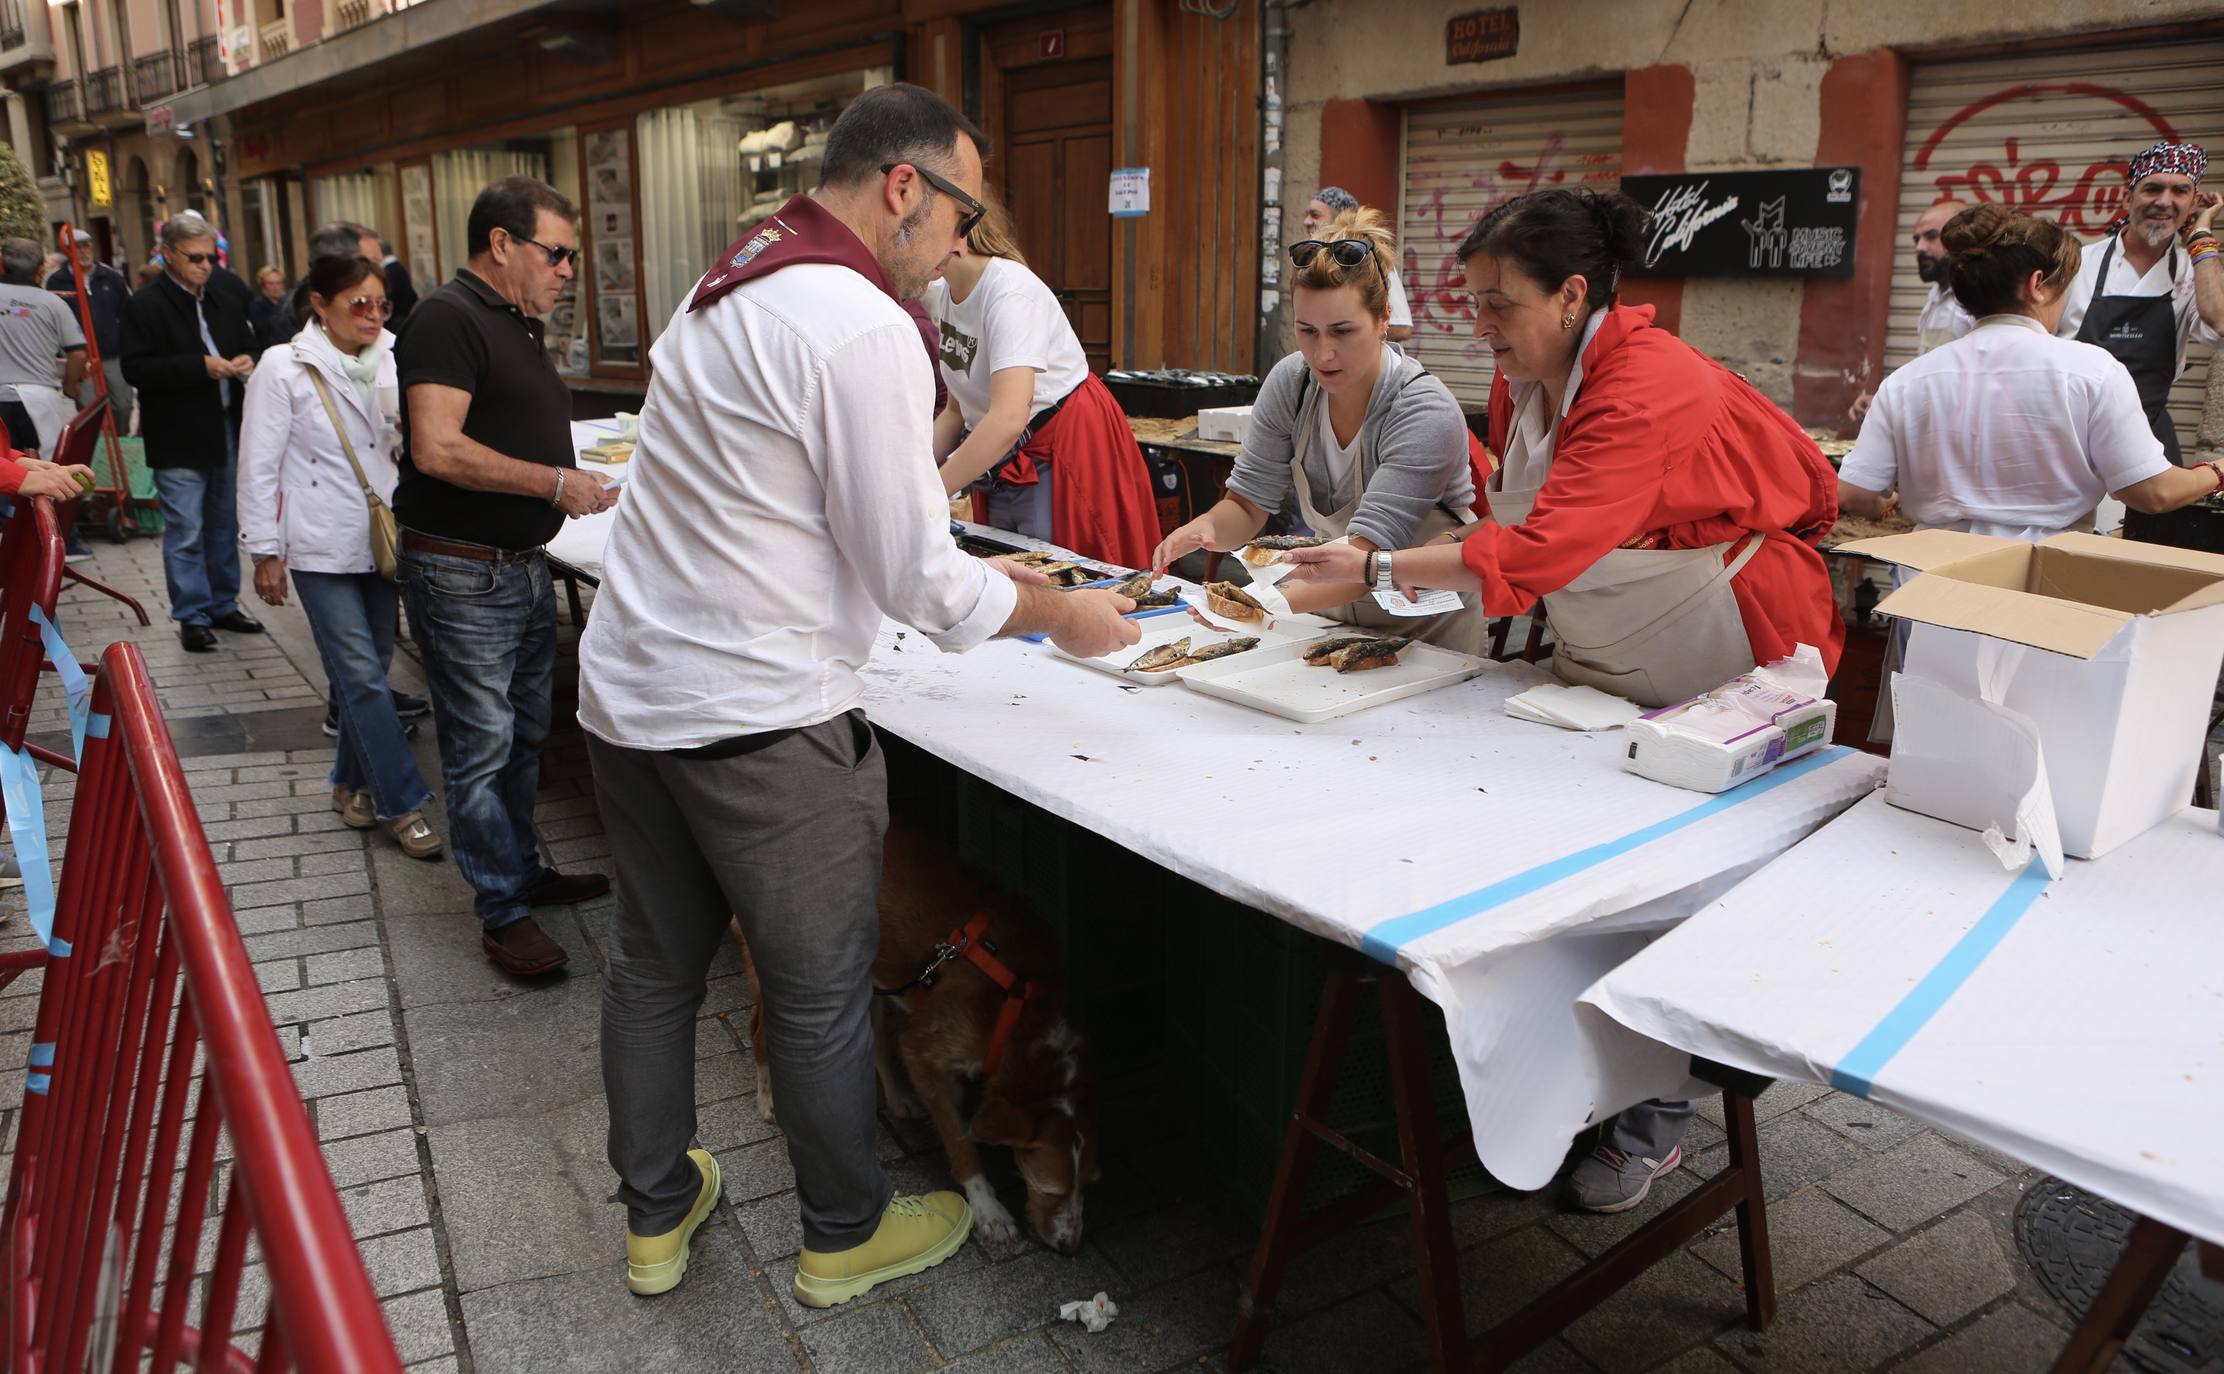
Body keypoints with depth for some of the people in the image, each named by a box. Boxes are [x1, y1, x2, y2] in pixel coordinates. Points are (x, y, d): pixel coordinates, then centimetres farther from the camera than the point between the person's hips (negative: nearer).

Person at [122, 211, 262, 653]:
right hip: (178, 439, -7)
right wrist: (201, 367, -22)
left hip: (225, 431, 7)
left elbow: (247, 345, 23)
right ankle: (192, 616, 5)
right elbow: (136, 368, -16)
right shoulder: (144, 306, -8)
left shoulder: (223, 304, 13)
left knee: (224, 525, 15)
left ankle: (223, 604, 26)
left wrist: (247, 362, -1)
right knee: (185, 532, -3)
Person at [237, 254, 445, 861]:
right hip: (323, 547, -4)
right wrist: (264, 551, -4)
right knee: (362, 675, -7)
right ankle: (402, 804, 0)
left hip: (381, 538, 5)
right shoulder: (284, 368, -6)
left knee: (370, 668, 11)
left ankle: (352, 783, 29)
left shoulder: (389, 362, 5)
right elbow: (260, 465, -4)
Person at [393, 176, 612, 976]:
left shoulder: (519, 326, 16)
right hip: (464, 573, -10)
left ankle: (524, 871, 33)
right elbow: (438, 448, -25)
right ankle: (504, 915, 9)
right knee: (481, 746, 0)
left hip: (524, 566, 10)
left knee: (524, 735, 18)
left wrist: (579, 478, 8)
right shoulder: (448, 318, -15)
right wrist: (555, 482, -20)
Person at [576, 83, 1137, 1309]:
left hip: (626, 691, 9)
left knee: (654, 966, 20)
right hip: (757, 720, -9)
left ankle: (656, 1214, 38)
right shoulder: (861, 324, -19)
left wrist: (969, 569, 19)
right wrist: (1060, 613, -2)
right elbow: (913, 577, -17)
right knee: (821, 991, 10)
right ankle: (847, 1235, 30)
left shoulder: (729, 285, 10)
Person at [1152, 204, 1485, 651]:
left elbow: (1367, 557, -32)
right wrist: (1207, 526, -28)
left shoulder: (1426, 414, -24)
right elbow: (1247, 504, -4)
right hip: (1336, 611, 4)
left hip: (1429, 628, -4)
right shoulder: (1291, 382, -8)